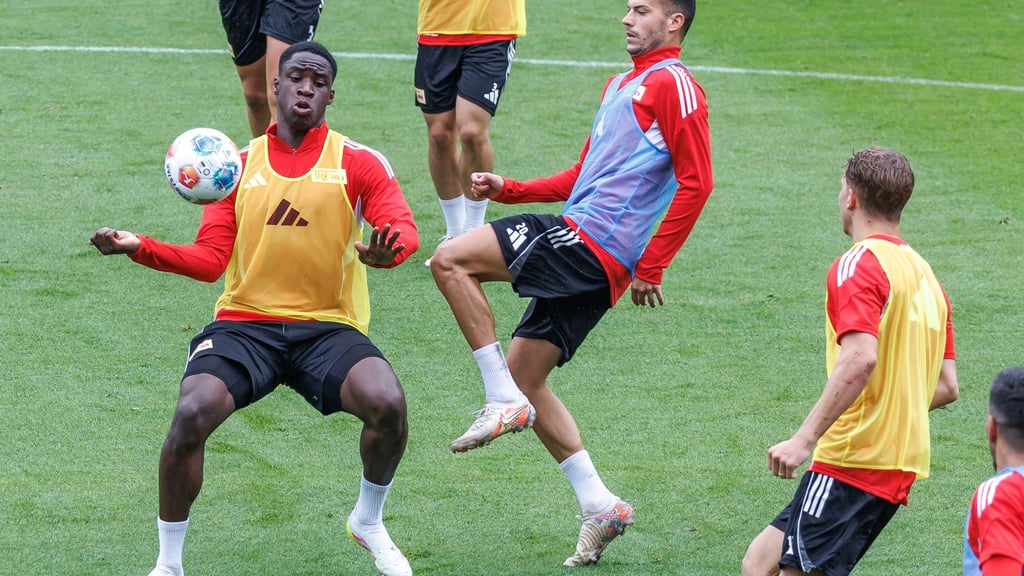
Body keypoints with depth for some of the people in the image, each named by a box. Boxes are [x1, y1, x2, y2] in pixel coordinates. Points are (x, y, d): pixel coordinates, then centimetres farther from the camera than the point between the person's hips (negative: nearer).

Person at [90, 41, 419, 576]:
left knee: (387, 403, -29)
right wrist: (140, 248, -11)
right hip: (245, 324, 1)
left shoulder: (357, 162, 6)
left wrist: (388, 248, -32)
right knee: (192, 413, -28)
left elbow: (404, 228, -7)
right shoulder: (238, 166, 11)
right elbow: (210, 259, 6)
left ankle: (368, 521, 4)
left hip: (328, 327, -1)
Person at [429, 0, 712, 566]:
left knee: (451, 259, -14)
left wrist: (651, 266, -16)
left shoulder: (673, 85, -6)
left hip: (586, 243, -10)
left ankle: (504, 402, -11)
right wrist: (509, 189, 17)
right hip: (588, 263, 10)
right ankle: (599, 507, 10)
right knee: (523, 374, 9)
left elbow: (695, 183, -13)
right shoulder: (621, 85, 25)